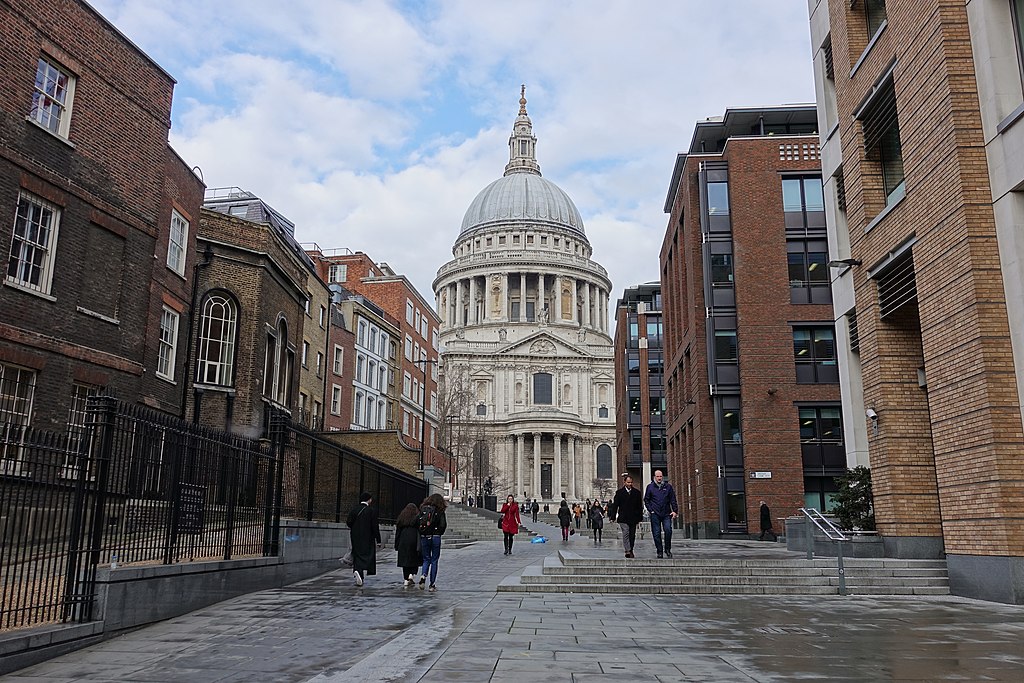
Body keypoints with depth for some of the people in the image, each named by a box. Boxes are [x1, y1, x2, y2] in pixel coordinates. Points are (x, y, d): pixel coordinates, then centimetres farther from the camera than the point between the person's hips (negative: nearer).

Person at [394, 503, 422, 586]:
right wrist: (419, 546, -4)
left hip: (403, 542, 3)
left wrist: (396, 546, 15)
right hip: (414, 541, -3)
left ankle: (406, 580, 6)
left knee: (405, 560, 7)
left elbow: (397, 532, 11)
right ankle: (412, 574, -9)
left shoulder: (401, 518, 10)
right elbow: (420, 532, -6)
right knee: (415, 559, 10)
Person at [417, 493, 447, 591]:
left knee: (426, 559, 16)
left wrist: (421, 533, 10)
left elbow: (417, 523, 0)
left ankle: (423, 576, -9)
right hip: (435, 537, -3)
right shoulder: (439, 511, -4)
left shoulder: (422, 509, 5)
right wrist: (439, 533, 8)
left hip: (424, 537, 3)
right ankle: (432, 584, 8)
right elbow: (443, 525, -10)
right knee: (434, 560, 7)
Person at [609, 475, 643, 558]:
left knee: (632, 535, 5)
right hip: (623, 518, -3)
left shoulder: (637, 493, 10)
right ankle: (627, 551, -18)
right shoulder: (619, 492, 4)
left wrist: (640, 517, 8)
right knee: (626, 533, -14)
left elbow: (640, 506, 13)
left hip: (633, 518, 3)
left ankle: (631, 551, 15)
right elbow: (615, 505, 3)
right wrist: (613, 517, -4)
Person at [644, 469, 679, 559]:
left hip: (666, 514, 0)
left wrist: (675, 511, 0)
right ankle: (660, 552, 8)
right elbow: (646, 500, 11)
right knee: (657, 533, 0)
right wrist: (650, 510, 0)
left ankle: (667, 549, 1)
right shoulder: (650, 487, 7)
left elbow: (673, 500, 10)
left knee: (668, 530, -15)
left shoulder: (668, 486, 9)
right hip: (655, 514, 0)